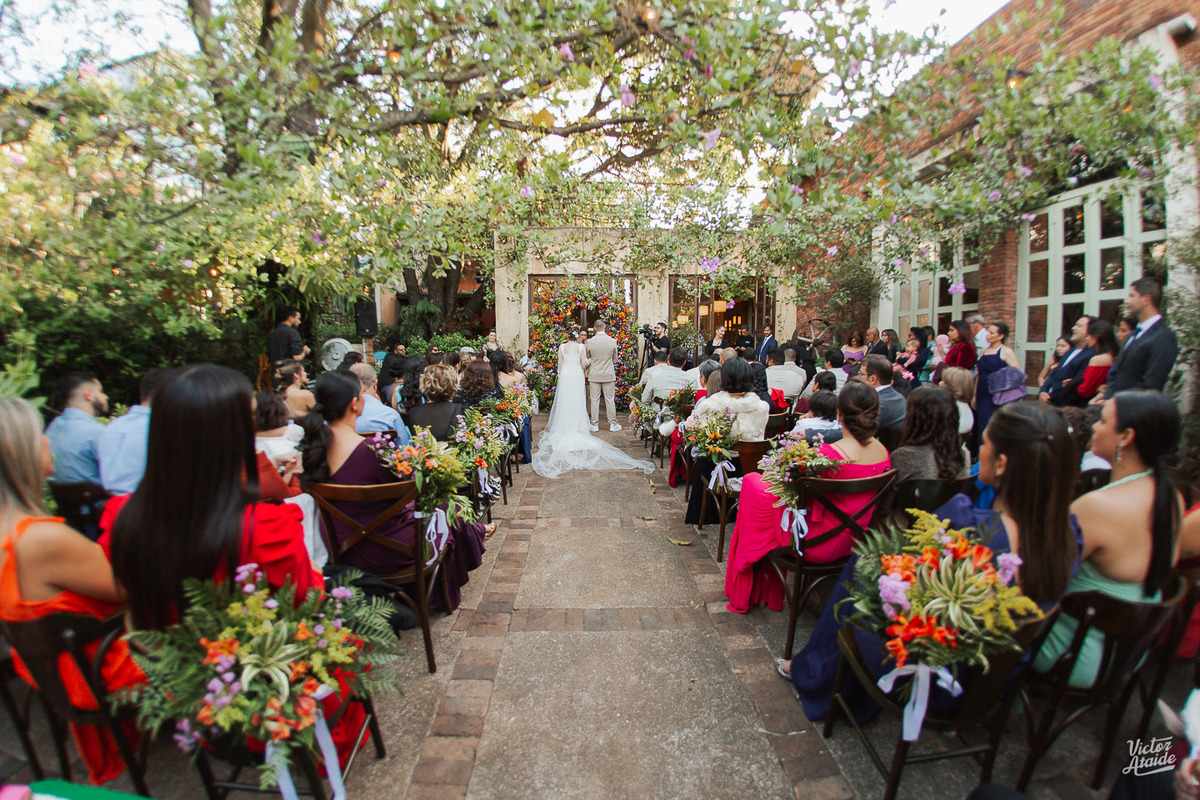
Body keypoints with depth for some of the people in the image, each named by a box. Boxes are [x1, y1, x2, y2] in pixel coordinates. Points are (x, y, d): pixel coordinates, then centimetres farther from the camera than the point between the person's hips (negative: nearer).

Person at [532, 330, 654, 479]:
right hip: (577, 375, -1)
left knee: (564, 401, 4)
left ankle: (564, 429, 4)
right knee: (577, 402, 4)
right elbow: (584, 363, 1)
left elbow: (560, 364, 6)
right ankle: (577, 427, 3)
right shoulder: (580, 347, 1)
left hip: (565, 375, 1)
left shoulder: (562, 347, 4)